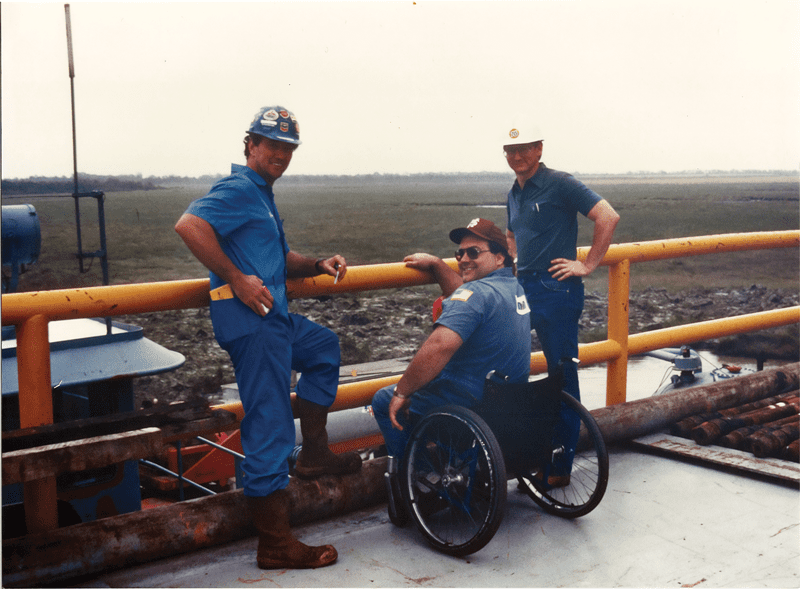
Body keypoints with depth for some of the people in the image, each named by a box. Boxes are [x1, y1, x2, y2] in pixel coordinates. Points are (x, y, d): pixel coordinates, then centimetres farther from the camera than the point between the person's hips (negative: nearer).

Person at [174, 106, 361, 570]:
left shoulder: (262, 196, 24)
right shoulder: (238, 189, -8)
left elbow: (282, 260, 32)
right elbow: (189, 225, -25)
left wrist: (319, 265, 13)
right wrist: (237, 279, -24)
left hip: (275, 316, 10)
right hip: (252, 322, -10)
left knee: (324, 348, 30)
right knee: (270, 426, -8)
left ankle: (314, 453, 28)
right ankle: (276, 544, 0)